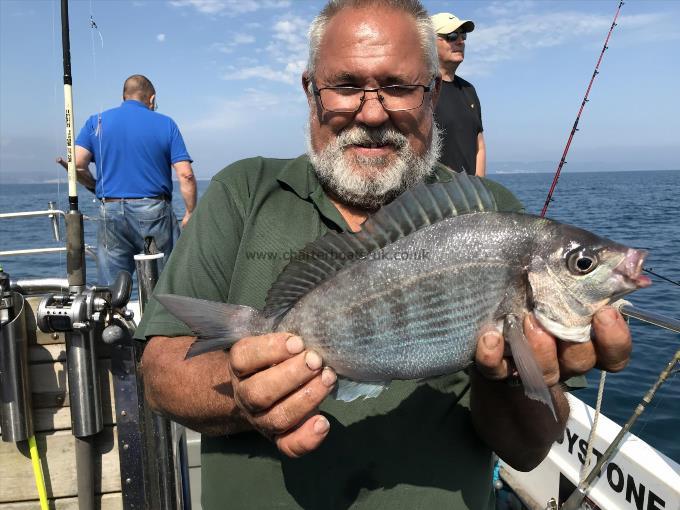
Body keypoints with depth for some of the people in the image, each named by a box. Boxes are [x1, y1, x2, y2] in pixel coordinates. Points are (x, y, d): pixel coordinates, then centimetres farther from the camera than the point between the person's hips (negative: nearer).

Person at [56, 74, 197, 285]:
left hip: (111, 212, 2)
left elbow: (77, 165, -2)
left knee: (109, 288, 8)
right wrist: (190, 214, 4)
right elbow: (185, 175, -5)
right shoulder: (166, 124, 4)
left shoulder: (96, 122, 8)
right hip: (155, 212, -2)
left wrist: (96, 187, 16)